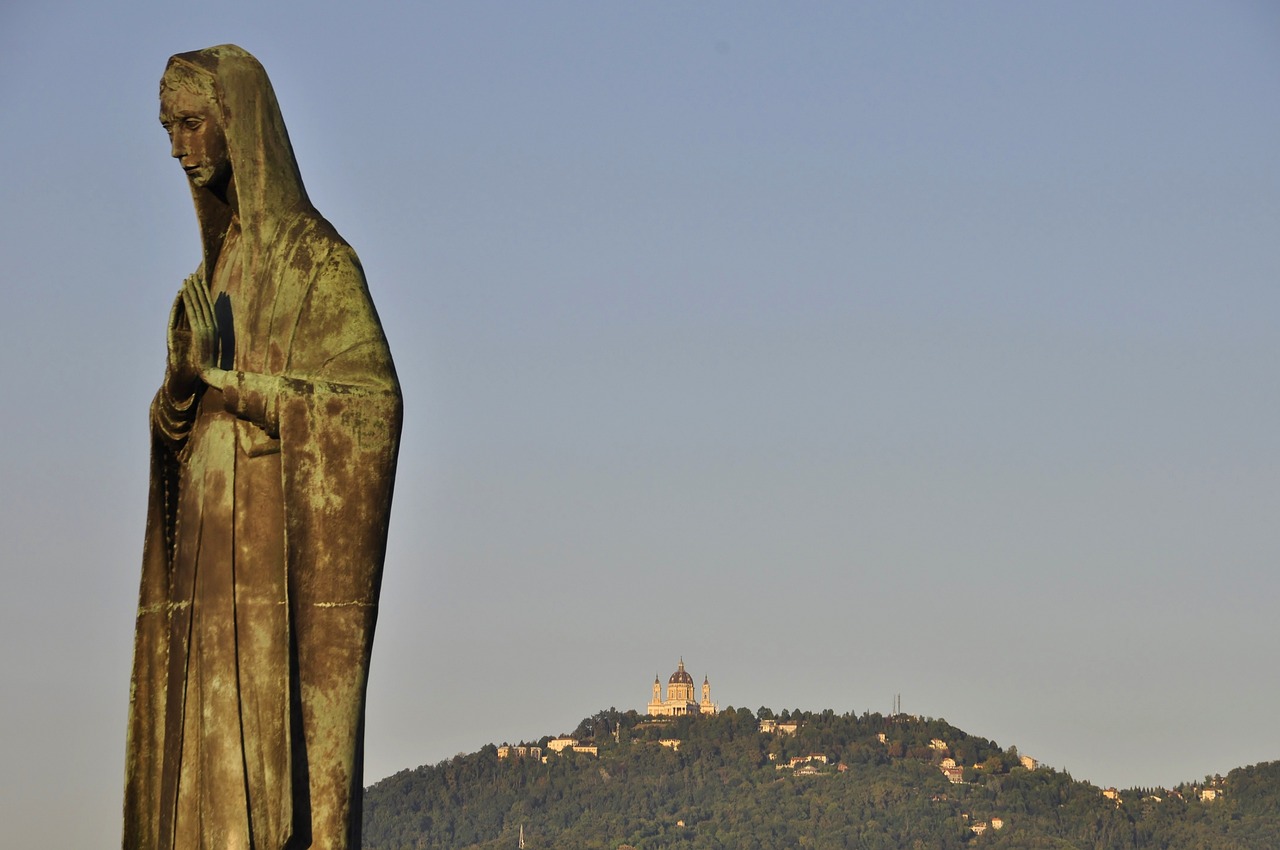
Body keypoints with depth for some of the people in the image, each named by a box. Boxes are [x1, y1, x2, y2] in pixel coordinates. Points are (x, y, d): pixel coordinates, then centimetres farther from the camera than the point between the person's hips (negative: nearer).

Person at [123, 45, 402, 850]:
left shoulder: (316, 253, -7)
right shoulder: (221, 258, 18)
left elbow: (372, 402, -15)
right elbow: (176, 414, 16)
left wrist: (225, 382, -15)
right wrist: (183, 383, -9)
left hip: (284, 549, -8)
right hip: (215, 551, 8)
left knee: (274, 765, -13)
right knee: (199, 775, 2)